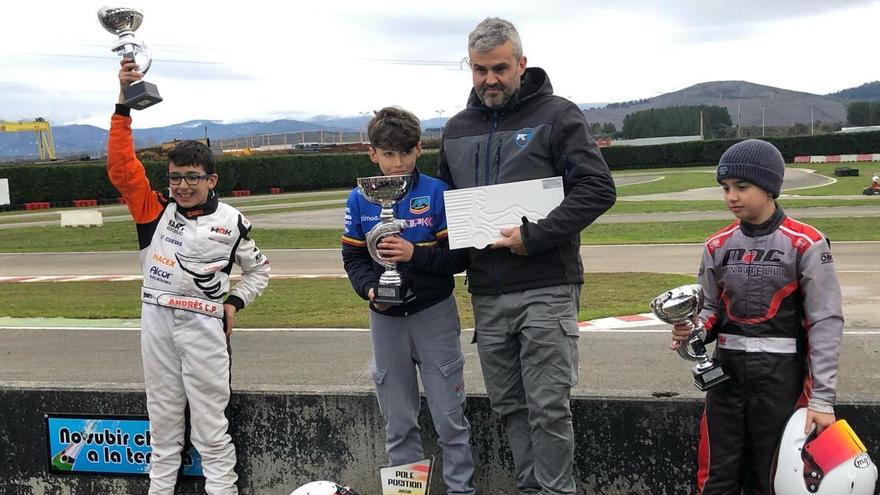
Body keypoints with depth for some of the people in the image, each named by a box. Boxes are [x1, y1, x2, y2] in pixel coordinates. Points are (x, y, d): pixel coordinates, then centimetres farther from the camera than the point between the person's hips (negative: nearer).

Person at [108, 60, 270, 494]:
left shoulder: (230, 222, -2)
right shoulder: (154, 210, 1)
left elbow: (258, 269, 11)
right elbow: (122, 166, -10)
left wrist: (234, 303, -3)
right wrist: (124, 105, -16)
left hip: (204, 325, -3)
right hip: (156, 321, 3)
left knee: (210, 421, 2)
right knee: (162, 417, 13)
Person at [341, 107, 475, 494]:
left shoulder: (437, 193, -8)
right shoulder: (359, 201, 0)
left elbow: (458, 257, -9)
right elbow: (353, 258, 4)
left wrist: (415, 254, -24)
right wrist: (370, 290, -14)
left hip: (435, 315, -3)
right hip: (385, 318, 3)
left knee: (450, 417, 4)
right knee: (397, 423, 12)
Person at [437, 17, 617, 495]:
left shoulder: (556, 115, -2)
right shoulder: (457, 129, 14)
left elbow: (598, 188, -11)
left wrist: (534, 236, -17)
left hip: (546, 289, -6)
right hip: (486, 294, 6)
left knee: (548, 406, -4)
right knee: (509, 405, 12)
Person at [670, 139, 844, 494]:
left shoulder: (805, 244, -7)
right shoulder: (718, 246, 7)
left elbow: (825, 322, -8)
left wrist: (822, 397, -12)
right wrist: (694, 330, -9)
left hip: (782, 375, -4)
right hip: (727, 372, 4)